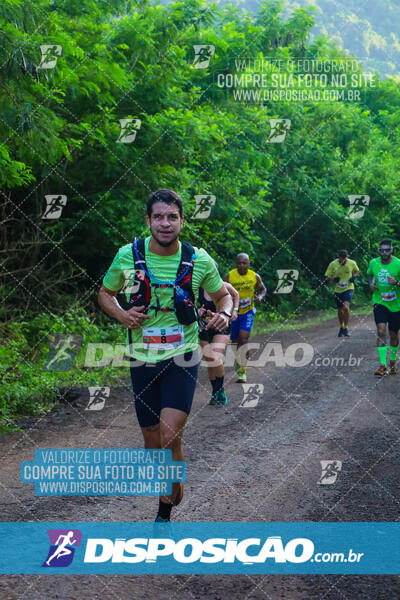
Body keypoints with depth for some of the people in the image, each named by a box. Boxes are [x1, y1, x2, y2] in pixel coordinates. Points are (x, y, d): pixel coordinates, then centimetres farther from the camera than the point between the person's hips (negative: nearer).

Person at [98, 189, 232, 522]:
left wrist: (225, 314, -11)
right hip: (143, 358, 2)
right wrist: (122, 315, -10)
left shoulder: (199, 260, -5)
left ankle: (166, 508, 3)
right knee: (153, 442, 9)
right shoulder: (129, 255, -5)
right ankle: (171, 490, 36)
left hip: (182, 357, -2)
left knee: (170, 437, -17)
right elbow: (105, 294, 11)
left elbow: (223, 294, 11)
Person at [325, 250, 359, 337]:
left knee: (346, 307, -24)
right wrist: (333, 279, -23)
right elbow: (327, 277, -2)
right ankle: (342, 328, 37)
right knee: (340, 310, 14)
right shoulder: (333, 264, -8)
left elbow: (357, 271, 13)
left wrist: (354, 276, -9)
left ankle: (346, 328, -11)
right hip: (337, 290, 2)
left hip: (348, 289, -2)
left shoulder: (352, 263, -7)